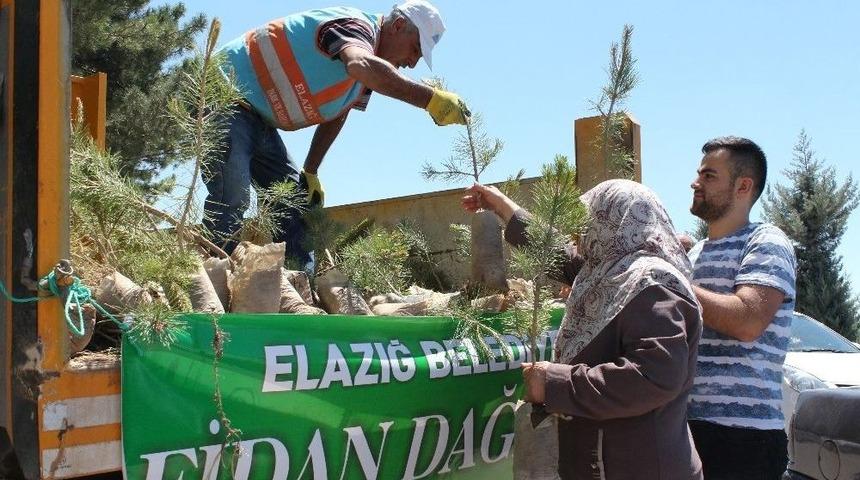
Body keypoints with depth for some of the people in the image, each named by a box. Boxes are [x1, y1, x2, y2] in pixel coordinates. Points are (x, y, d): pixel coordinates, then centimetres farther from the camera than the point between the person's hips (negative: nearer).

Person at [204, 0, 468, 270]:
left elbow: (336, 116, 21)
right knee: (232, 198, -21)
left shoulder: (370, 78, 10)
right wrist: (430, 99, -47)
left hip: (258, 121, 10)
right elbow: (361, 65, -44)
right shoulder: (356, 26, -20)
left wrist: (310, 173, 18)